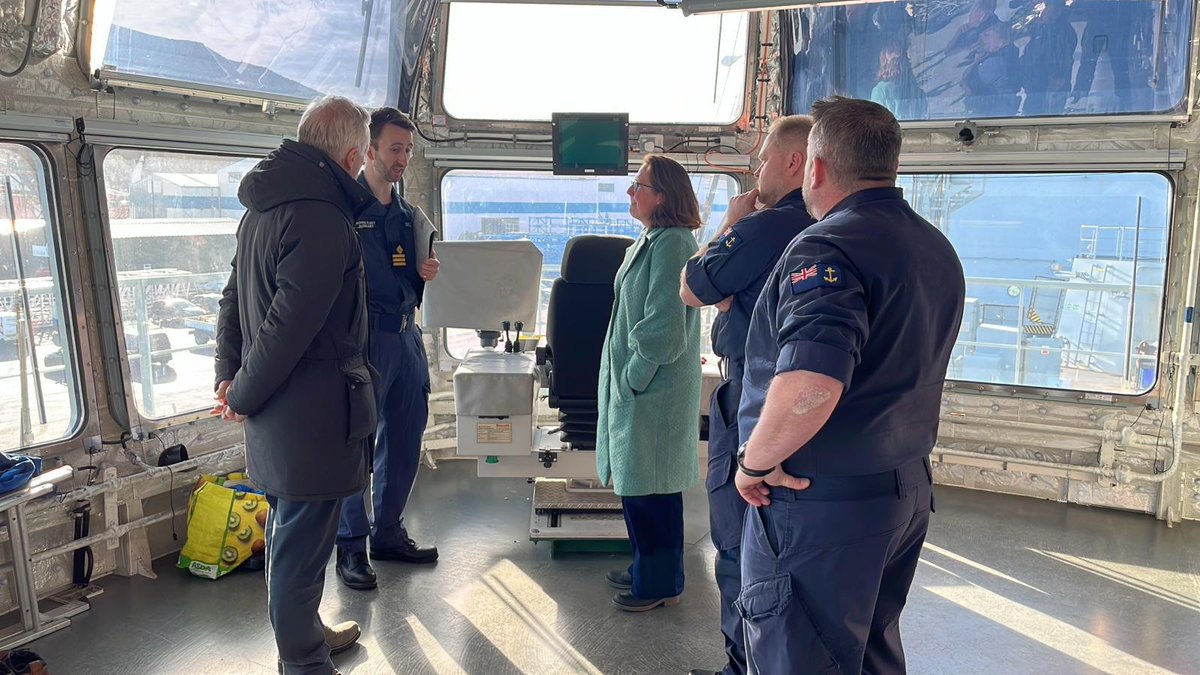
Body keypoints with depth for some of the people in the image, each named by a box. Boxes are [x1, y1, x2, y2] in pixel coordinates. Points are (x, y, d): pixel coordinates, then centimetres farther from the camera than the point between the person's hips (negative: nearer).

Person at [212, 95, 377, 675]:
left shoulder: (263, 207, 11)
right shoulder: (322, 218, -21)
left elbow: (235, 296, 15)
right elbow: (290, 322, -24)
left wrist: (230, 375, 10)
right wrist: (243, 396, -11)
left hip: (273, 412, 10)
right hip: (312, 414, -10)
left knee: (288, 531, 23)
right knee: (302, 545, 3)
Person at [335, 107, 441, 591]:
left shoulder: (408, 215, 15)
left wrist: (426, 274, 1)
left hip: (406, 336, 7)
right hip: (364, 338, -7)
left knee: (405, 440, 13)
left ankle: (388, 532, 27)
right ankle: (350, 546, 12)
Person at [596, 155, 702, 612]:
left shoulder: (671, 244, -18)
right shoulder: (650, 241, 13)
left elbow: (664, 328, -23)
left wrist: (631, 379, -14)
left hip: (654, 391, -10)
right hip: (635, 386, 10)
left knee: (651, 490, 2)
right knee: (635, 485, 18)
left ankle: (661, 584, 17)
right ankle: (646, 570, 33)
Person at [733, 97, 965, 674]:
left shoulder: (827, 247, -21)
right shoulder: (939, 251, 10)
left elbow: (809, 385, -35)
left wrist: (756, 461, -21)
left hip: (821, 503, -9)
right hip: (908, 490, 9)